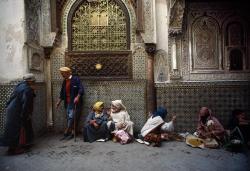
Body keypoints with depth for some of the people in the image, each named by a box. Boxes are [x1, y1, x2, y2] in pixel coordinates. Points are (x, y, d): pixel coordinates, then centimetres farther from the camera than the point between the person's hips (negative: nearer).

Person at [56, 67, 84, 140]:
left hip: (75, 102, -7)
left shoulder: (76, 79, -8)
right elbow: (62, 92, 20)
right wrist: (59, 102, 17)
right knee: (69, 118, 8)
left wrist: (77, 97, -26)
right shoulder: (64, 81, 15)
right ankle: (71, 132, 16)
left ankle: (66, 132, 2)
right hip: (68, 102, 7)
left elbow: (81, 89, -15)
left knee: (72, 117, -7)